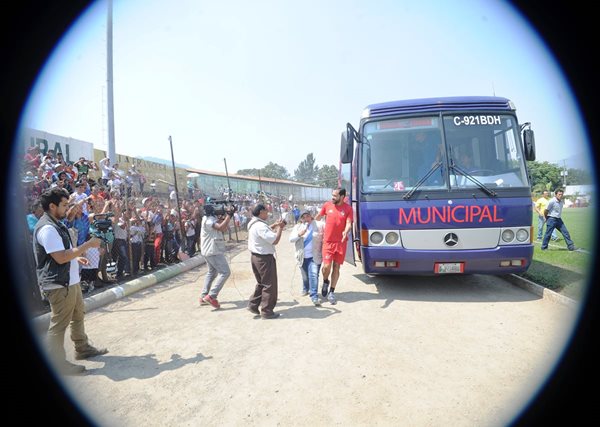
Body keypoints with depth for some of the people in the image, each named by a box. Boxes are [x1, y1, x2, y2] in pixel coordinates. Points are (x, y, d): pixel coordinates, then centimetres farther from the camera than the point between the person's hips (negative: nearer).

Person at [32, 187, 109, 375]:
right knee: (59, 324, 1)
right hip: (58, 284, -11)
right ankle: (57, 363, 14)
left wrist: (76, 257, 13)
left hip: (70, 281, 11)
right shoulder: (47, 228, -22)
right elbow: (61, 257, -26)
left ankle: (83, 348, 38)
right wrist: (88, 245, -20)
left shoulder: (56, 224, 12)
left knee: (78, 315, 22)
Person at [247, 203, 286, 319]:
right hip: (265, 258, -10)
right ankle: (266, 311, 10)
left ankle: (253, 304, 22)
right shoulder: (260, 226, -23)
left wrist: (274, 225, 11)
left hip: (256, 256, 10)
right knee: (269, 285, 3)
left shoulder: (253, 223, 8)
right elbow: (275, 240, -25)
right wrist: (280, 228, -13)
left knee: (261, 283, 22)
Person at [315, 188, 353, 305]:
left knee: (336, 267, 6)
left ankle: (331, 292, 20)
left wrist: (346, 232, -30)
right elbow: (318, 217, 16)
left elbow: (349, 223, -10)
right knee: (327, 266, -11)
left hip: (341, 242, 0)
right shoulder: (327, 205, 0)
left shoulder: (348, 208, -3)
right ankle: (325, 282, 22)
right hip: (328, 241, 0)